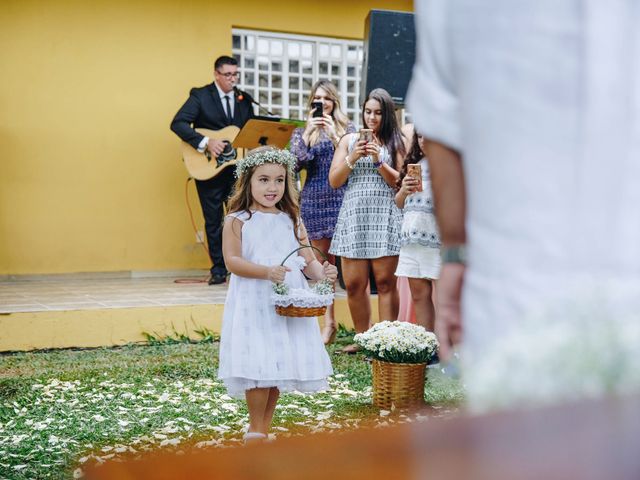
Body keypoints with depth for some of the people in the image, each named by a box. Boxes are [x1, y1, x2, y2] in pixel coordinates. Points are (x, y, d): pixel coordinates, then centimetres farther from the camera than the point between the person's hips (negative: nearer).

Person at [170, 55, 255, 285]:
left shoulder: (245, 100, 11)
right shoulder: (200, 95, -4)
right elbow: (177, 123, -14)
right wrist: (206, 142, -24)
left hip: (238, 166, 4)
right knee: (213, 220, 4)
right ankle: (218, 269, 14)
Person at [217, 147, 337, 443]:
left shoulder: (291, 221, 12)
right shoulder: (237, 220, -1)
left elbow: (307, 259, 9)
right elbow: (232, 261, -11)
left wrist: (321, 272, -14)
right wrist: (267, 271, -25)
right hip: (253, 305, -4)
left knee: (280, 367, 7)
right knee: (259, 368, -11)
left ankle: (263, 430, 21)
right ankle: (255, 430, 8)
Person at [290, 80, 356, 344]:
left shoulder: (347, 128, 10)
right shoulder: (301, 131, 14)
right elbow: (297, 162, -2)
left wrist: (334, 134, -12)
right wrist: (308, 131, -9)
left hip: (342, 199, -2)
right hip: (314, 201, 2)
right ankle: (329, 321, 12)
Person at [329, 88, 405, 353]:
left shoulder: (396, 142, 8)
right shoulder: (349, 140, 14)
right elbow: (334, 181, 9)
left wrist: (379, 161, -10)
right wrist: (352, 158, -5)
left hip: (385, 218, -2)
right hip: (354, 217, 3)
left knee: (385, 282, -4)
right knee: (354, 284, 2)